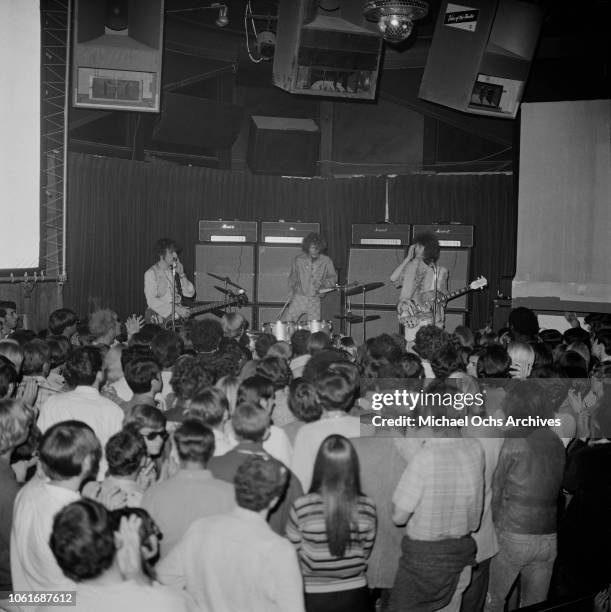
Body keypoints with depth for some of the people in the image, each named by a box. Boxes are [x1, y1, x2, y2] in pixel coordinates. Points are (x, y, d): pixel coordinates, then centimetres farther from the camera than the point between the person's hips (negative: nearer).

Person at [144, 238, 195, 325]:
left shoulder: (174, 272, 16)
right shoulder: (151, 273, -3)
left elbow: (190, 293, 9)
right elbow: (151, 301, -13)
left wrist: (181, 274, -4)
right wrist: (176, 309, -19)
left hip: (179, 314, 6)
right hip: (160, 315, -6)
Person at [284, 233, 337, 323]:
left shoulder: (326, 261, 0)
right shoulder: (299, 260, 4)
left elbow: (333, 278, 5)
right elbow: (292, 278, 14)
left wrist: (322, 283, -14)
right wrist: (291, 290, -1)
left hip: (315, 300, -1)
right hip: (299, 298, 1)